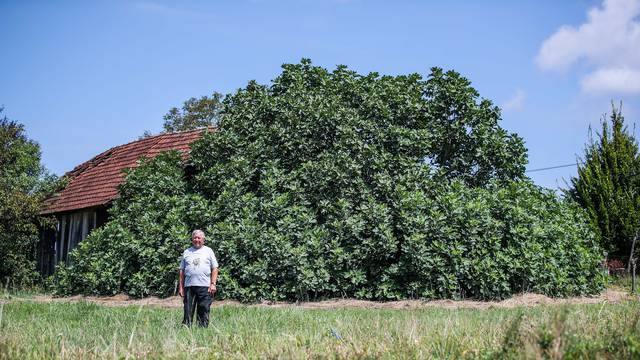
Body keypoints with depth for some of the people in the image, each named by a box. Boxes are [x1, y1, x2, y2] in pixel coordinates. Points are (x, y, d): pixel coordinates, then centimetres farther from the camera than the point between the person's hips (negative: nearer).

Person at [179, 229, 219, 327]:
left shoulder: (208, 251, 11)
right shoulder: (187, 252, 16)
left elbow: (214, 268, 7)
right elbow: (182, 270, 15)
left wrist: (213, 284, -4)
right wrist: (181, 286, 8)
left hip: (205, 286, -1)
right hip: (189, 286, 1)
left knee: (204, 311, -1)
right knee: (188, 311, 0)